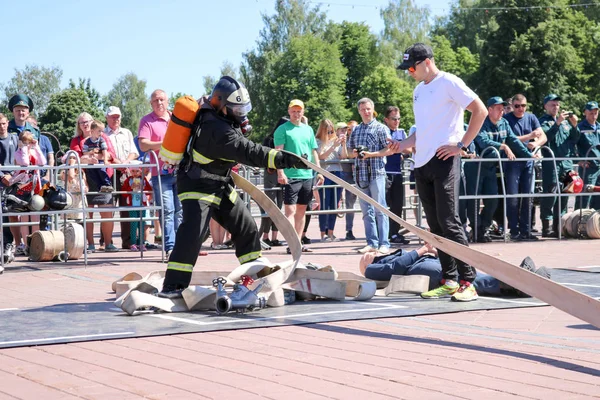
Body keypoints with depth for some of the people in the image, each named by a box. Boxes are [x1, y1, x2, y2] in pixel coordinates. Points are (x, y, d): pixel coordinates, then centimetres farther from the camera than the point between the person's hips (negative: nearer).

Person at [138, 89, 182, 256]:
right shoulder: (147, 121, 2)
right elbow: (143, 145, -10)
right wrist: (164, 144, -19)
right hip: (161, 173, -4)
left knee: (180, 210, 5)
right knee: (167, 211, -8)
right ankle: (170, 247, -9)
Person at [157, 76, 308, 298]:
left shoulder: (211, 112, 0)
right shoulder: (217, 129, -30)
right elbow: (248, 152, -37)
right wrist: (284, 159, -42)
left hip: (220, 185, 11)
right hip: (197, 185, -11)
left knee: (246, 227, 15)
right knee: (192, 233, -23)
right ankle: (173, 286, -24)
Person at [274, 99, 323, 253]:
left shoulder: (308, 129, 15)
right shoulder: (283, 129, -2)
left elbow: (314, 152, 19)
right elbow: (278, 152, -9)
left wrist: (319, 172, 13)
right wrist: (280, 172, -19)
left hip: (307, 175, 6)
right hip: (290, 175, -6)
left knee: (302, 210, 9)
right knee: (290, 210, -9)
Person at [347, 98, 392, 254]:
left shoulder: (381, 128, 1)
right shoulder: (356, 130, 17)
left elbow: (389, 149, -5)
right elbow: (349, 151, 22)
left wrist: (371, 154, -15)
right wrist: (354, 153, -1)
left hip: (376, 173, -5)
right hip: (360, 175, 5)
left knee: (380, 210, -6)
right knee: (366, 210, 6)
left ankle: (384, 243, -6)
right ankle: (372, 242, 9)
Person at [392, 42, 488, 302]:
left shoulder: (448, 83, -7)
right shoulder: (419, 90, 19)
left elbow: (480, 111, -12)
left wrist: (461, 145, -14)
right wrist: (404, 144, 12)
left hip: (444, 161, -8)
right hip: (422, 164, 8)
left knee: (449, 222, -12)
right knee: (435, 227, 7)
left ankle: (468, 282, -9)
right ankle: (449, 282, 12)